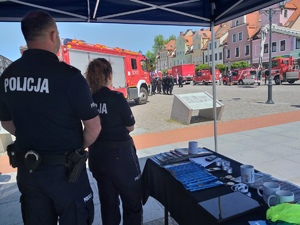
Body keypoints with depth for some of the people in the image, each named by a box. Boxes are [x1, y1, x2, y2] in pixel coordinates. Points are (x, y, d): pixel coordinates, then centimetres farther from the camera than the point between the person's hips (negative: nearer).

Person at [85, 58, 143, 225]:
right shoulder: (116, 98, -17)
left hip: (97, 155, 6)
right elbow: (130, 127, -7)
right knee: (132, 201, 15)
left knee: (107, 201, 22)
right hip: (120, 155, -5)